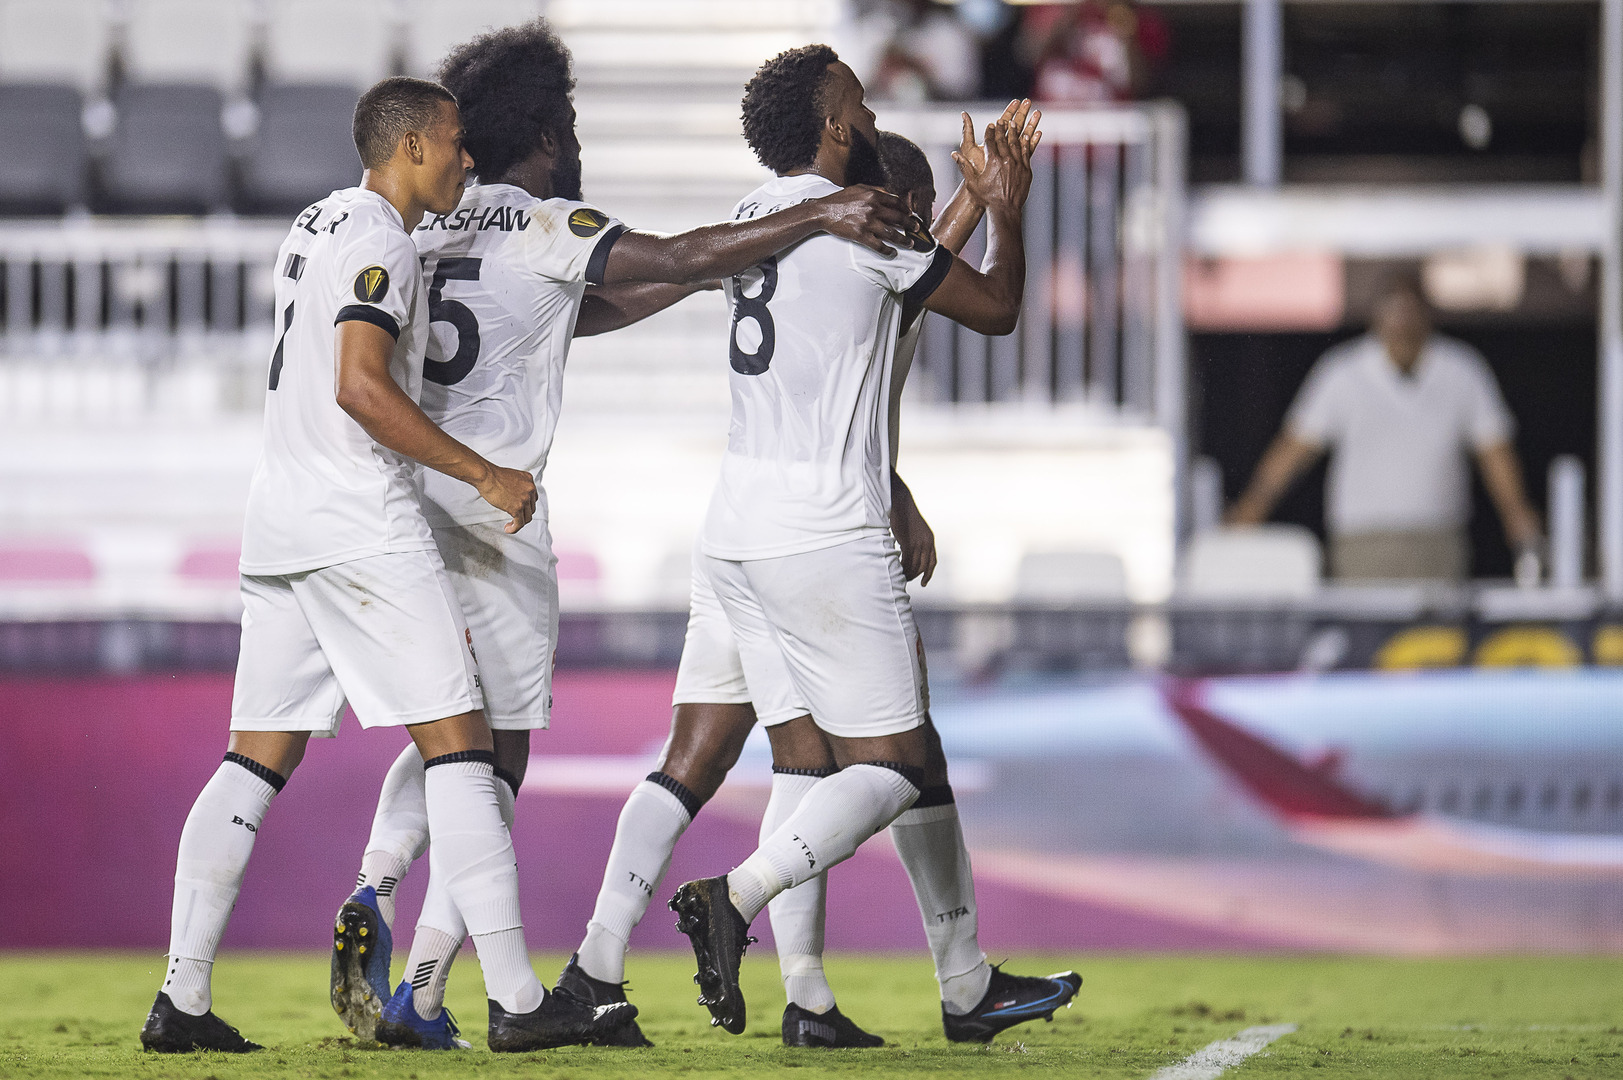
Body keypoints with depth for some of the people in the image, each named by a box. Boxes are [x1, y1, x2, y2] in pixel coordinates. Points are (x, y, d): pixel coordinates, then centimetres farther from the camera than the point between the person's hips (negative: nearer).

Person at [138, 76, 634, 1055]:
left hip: (280, 528, 9)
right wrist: (485, 476, -17)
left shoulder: (317, 225, 19)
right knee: (459, 742, -7)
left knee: (257, 760, 7)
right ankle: (518, 1001, -9)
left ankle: (182, 1001, 3)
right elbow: (361, 388, -21)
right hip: (363, 525, -9)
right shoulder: (380, 241, -10)